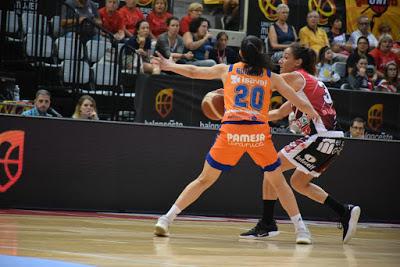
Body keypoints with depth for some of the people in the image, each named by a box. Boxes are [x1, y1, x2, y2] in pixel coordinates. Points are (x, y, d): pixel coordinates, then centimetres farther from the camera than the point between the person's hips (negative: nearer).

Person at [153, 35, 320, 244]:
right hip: (259, 133, 0)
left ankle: (166, 220, 6)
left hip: (231, 131, 1)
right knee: (278, 182, 16)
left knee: (204, 180, 11)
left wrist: (168, 66, 41)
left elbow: (193, 72, 24)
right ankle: (301, 230, 12)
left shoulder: (227, 70, 15)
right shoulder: (271, 77, 14)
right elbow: (299, 103, 17)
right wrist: (313, 114, 38)